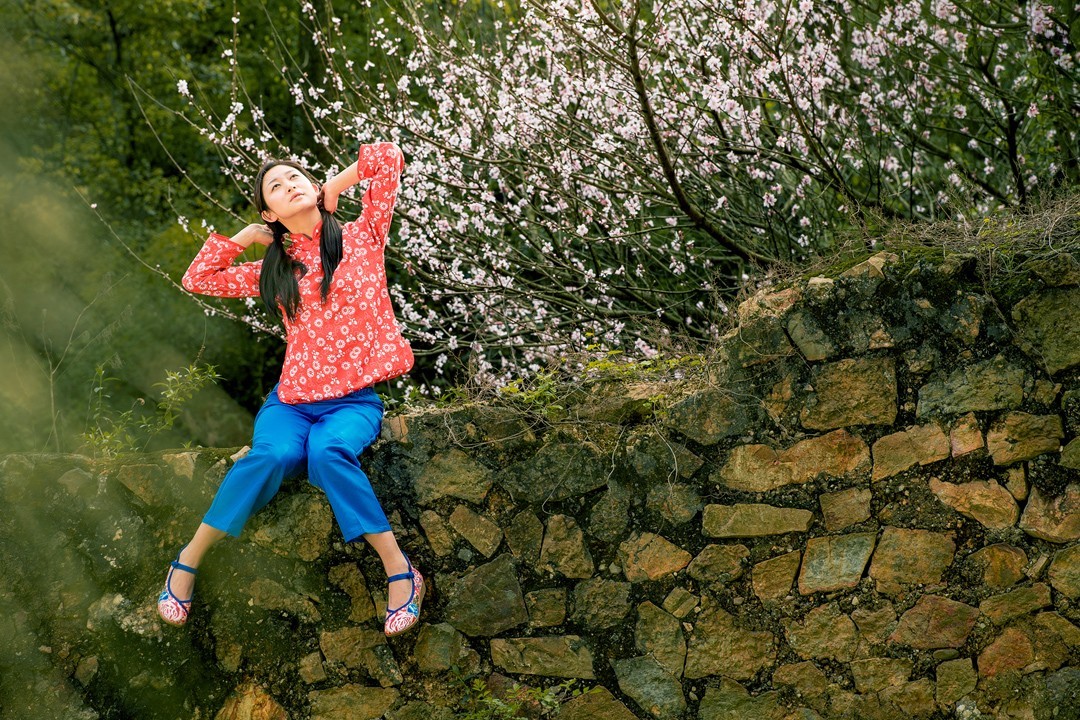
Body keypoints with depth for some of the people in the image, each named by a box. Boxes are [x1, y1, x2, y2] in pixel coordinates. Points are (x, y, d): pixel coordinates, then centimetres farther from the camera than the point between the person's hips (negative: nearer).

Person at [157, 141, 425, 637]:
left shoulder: (361, 237, 5)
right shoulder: (274, 269, 14)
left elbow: (388, 157, -2)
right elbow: (198, 278, 18)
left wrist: (333, 187, 9)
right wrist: (248, 234, 14)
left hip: (354, 401, -2)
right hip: (292, 399, 2)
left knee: (328, 453, -35)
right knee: (272, 455, -31)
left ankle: (400, 570, -27)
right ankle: (190, 559, -15)